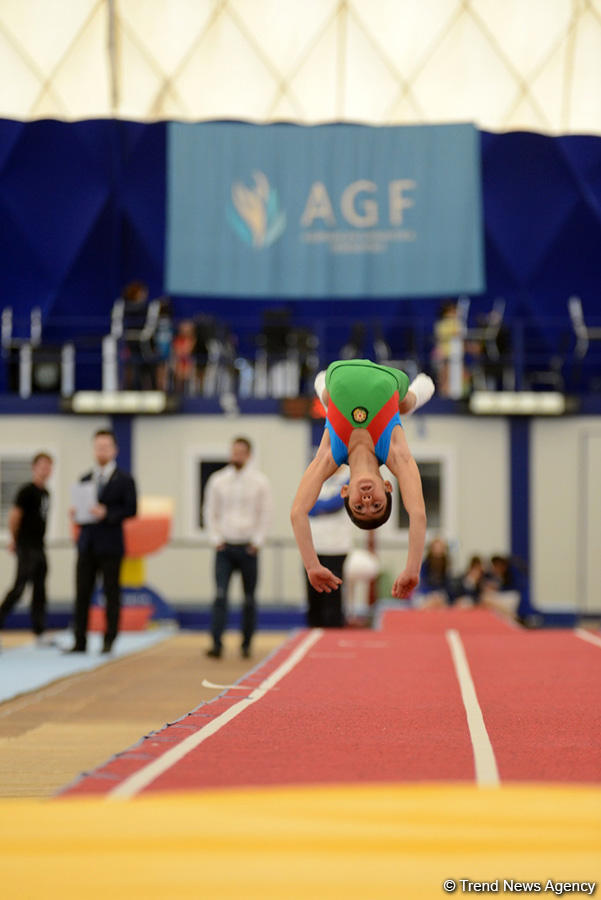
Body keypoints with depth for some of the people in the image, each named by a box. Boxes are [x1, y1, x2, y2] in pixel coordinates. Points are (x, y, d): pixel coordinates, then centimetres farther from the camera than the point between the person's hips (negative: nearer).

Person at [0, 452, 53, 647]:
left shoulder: (45, 492, 14)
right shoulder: (27, 490, -11)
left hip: (39, 547, 8)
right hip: (27, 547, -8)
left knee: (40, 591, 9)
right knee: (20, 587, -10)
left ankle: (39, 633, 12)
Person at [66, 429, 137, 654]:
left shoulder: (124, 480, 2)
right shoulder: (85, 480, 16)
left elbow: (131, 509, -6)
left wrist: (107, 513, -18)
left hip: (110, 545, -4)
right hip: (87, 544, 4)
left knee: (111, 593, 0)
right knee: (82, 593, 1)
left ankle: (109, 641, 6)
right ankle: (80, 641, 4)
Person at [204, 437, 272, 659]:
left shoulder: (259, 482, 1)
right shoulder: (218, 480, 5)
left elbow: (265, 514, 3)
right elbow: (210, 511, 9)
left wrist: (257, 542, -4)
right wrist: (216, 539, 0)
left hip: (248, 548, 0)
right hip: (224, 547, 0)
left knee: (249, 599, 5)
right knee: (220, 596, -11)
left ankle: (246, 645, 16)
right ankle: (217, 644, -16)